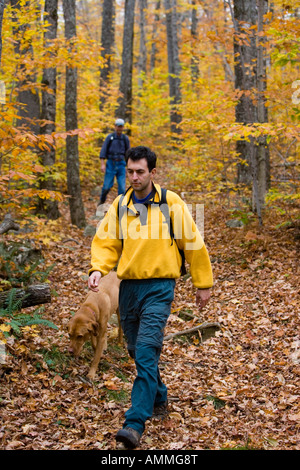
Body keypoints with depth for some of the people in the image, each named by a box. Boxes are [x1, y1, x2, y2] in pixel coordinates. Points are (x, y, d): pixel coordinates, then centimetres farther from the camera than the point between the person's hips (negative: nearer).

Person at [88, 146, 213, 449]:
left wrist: (203, 284, 6)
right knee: (137, 351, 16)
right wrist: (97, 269, -11)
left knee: (146, 352, -16)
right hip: (128, 286, 5)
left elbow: (193, 244, 3)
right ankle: (158, 399, 39)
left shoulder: (171, 204, -4)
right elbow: (105, 242, 9)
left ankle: (135, 424, -16)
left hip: (159, 288, -5)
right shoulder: (120, 205, 6)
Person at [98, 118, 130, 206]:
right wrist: (102, 164, -16)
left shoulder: (125, 138, 6)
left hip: (121, 165, 2)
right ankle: (102, 201, 27)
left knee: (122, 187, -8)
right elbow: (103, 151, -5)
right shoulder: (109, 137, 0)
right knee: (107, 186, -1)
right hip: (110, 164, -1)